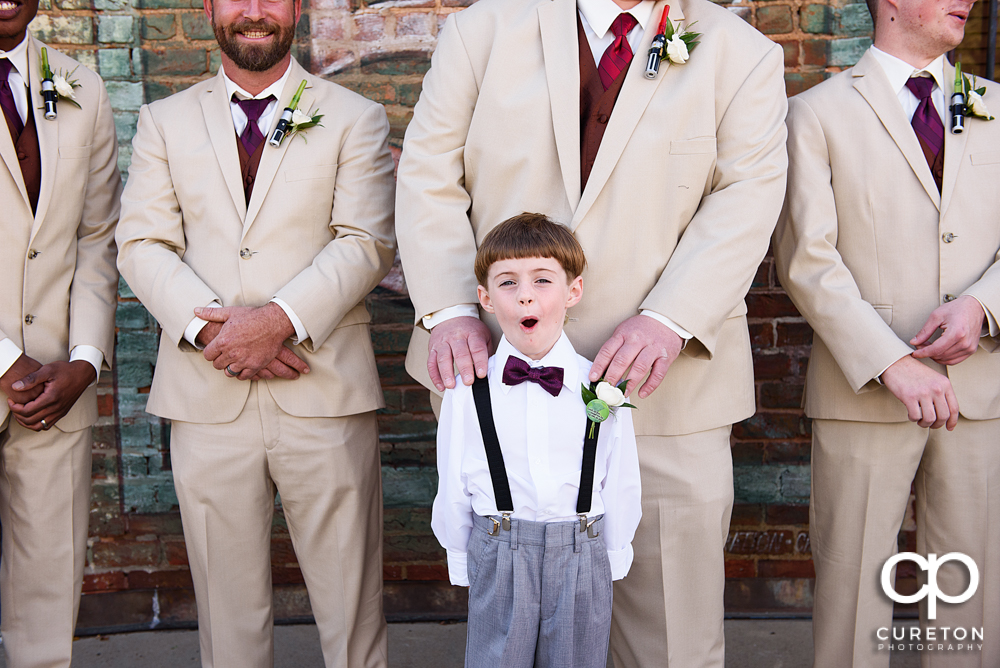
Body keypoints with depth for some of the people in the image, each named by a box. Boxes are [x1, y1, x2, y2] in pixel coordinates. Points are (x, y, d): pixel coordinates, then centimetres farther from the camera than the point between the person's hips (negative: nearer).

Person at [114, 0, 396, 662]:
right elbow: (142, 245, 5)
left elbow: (366, 243, -2)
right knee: (227, 605, 10)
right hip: (206, 399, 2)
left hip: (323, 391, -1)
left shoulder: (356, 119, 9)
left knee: (351, 603, 3)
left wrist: (280, 319, -16)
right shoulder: (164, 122, 14)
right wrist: (209, 325, -12)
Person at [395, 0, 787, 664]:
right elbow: (429, 178, 1)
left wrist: (668, 320, -21)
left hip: (661, 383, -1)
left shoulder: (743, 55, 3)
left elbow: (746, 199, -6)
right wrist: (448, 309, -13)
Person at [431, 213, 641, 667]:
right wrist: (461, 562, 6)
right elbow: (453, 486, 2)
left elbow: (621, 485, 3)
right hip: (498, 558, 0)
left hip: (581, 559, 1)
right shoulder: (467, 391, -5)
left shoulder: (603, 390, -4)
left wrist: (613, 559, 7)